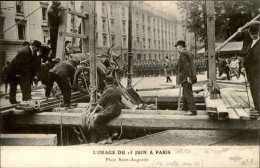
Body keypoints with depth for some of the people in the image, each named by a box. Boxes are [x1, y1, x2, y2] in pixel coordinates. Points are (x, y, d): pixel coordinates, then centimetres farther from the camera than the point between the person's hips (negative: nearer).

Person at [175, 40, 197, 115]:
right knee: (185, 92, 22)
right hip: (187, 76, 10)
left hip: (186, 77, -10)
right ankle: (185, 107, 37)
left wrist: (188, 76, -24)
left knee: (188, 93, -10)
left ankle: (193, 110, -11)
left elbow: (186, 65, -21)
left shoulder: (182, 54, -13)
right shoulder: (188, 53, 18)